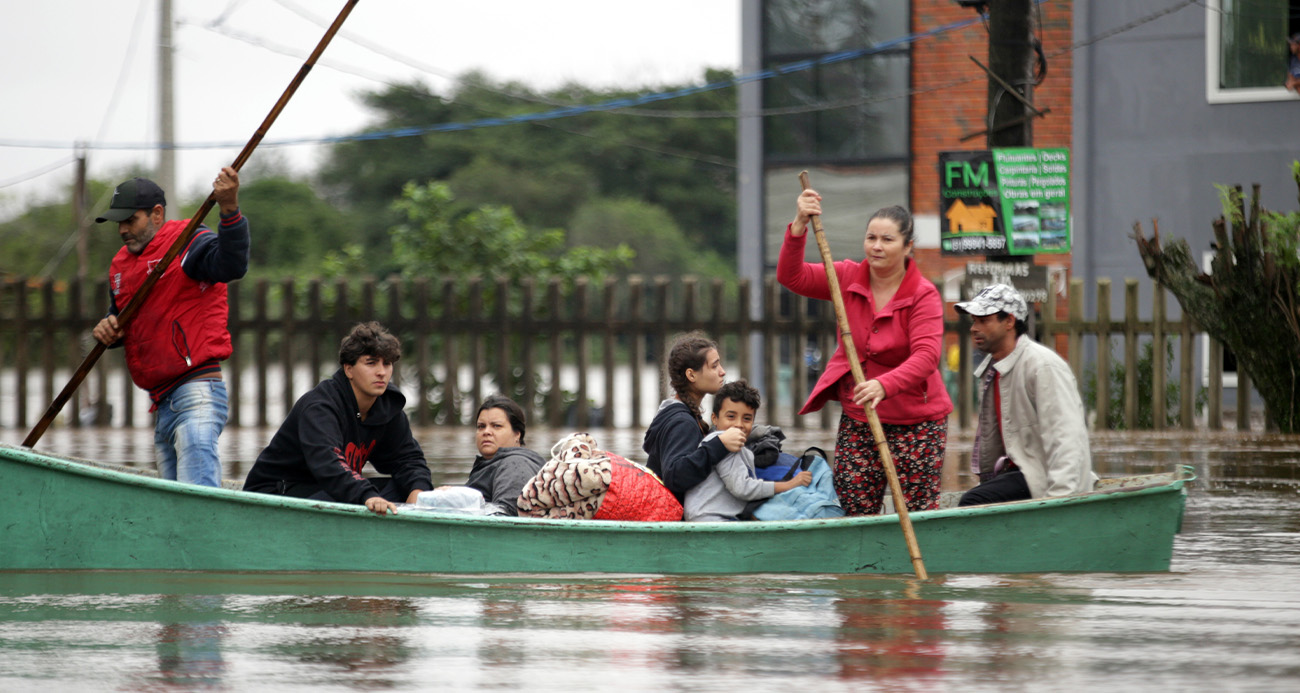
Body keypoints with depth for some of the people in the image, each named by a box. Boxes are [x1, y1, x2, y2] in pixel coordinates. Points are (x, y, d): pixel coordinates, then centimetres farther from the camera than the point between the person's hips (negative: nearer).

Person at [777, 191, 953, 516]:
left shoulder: (924, 295, -12)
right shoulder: (849, 277, 2)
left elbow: (926, 356, -25)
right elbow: (792, 277, -6)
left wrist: (884, 385, -42)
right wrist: (799, 227, -22)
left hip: (915, 420, -4)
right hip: (857, 417, 4)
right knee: (854, 514, 2)